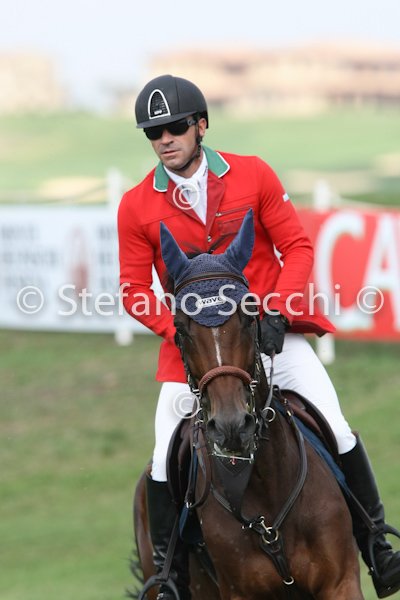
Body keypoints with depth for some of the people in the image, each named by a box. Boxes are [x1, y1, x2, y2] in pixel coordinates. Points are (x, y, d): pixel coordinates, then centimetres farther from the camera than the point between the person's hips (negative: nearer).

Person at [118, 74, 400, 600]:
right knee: (167, 461, -8)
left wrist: (277, 312, -15)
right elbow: (134, 289, 1)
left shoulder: (254, 176, -3)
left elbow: (297, 247, -2)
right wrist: (179, 330, -14)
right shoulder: (137, 207, -3)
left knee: (336, 430, -9)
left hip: (271, 332, 0)